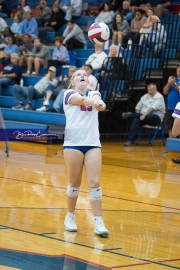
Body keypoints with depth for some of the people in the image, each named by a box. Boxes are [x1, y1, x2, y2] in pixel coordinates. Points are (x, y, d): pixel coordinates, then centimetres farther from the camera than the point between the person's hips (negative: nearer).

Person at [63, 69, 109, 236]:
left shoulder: (94, 94, 11)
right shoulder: (69, 94, 4)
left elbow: (97, 99, -14)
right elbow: (82, 100, -19)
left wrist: (98, 103, -39)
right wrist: (93, 102, -41)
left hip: (93, 143, 2)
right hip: (73, 143, -2)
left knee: (95, 183, -6)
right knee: (74, 183, 5)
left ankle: (99, 222, -6)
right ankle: (70, 217, 24)